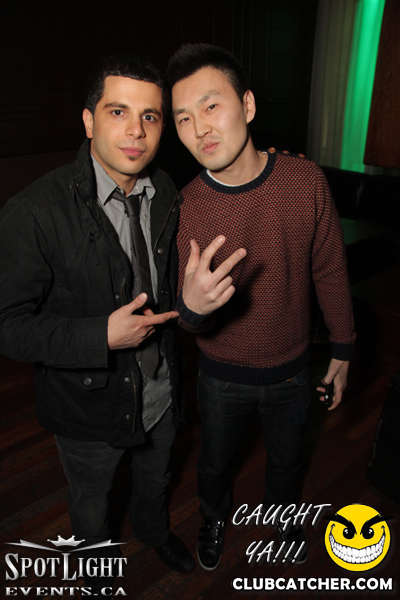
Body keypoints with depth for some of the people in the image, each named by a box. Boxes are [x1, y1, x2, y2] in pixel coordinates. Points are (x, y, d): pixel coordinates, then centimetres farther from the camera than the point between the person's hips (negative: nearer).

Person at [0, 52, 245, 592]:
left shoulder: (167, 196, -7)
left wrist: (194, 295, -12)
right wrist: (103, 336, -31)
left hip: (161, 390, 5)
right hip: (88, 404, -4)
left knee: (155, 476, 32)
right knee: (91, 497, 26)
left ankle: (153, 528, 67)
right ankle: (98, 560, 61)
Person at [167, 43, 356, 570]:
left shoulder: (306, 181, -17)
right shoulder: (185, 208, -19)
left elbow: (330, 271, -5)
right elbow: (190, 321, -16)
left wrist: (343, 349, 3)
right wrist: (191, 306, -40)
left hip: (292, 370, 1)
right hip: (222, 375, 0)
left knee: (286, 457, 28)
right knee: (214, 461, 25)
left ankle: (282, 512, 64)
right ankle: (214, 516, 61)